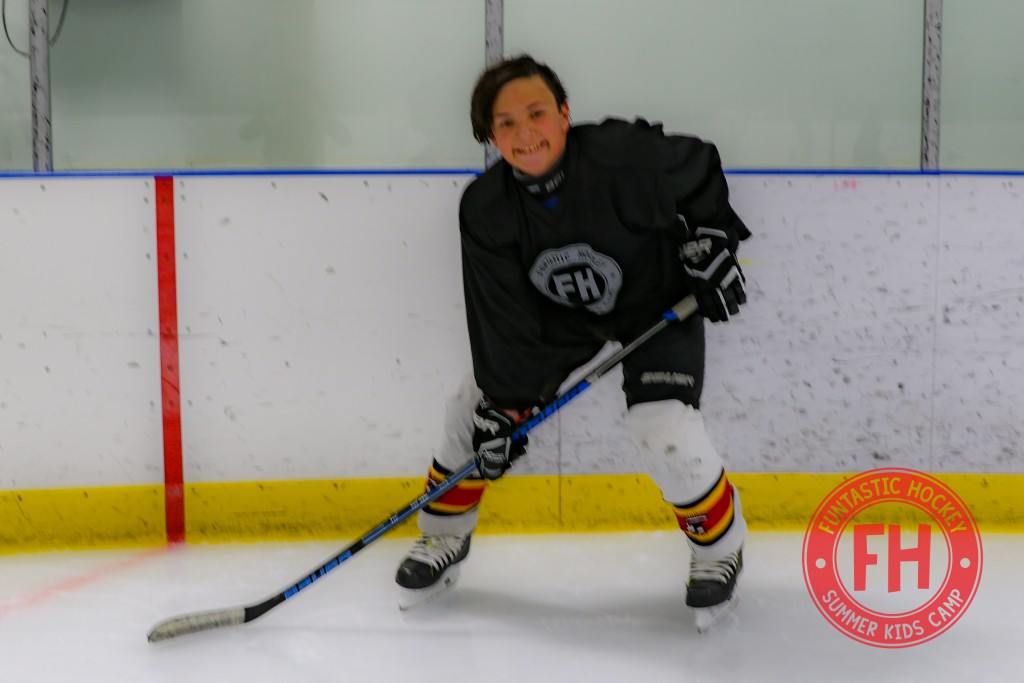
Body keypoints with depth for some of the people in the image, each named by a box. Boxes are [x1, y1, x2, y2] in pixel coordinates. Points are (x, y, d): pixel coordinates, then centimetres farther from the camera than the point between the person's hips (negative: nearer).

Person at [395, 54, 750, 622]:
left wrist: (710, 238, -13)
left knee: (666, 434, -21)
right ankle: (444, 535, 24)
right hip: (560, 314, 4)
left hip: (659, 303, -4)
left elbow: (700, 169, -11)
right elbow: (503, 318, -16)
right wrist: (506, 400, -18)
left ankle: (719, 546, 8)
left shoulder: (625, 155, -31)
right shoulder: (485, 209, -20)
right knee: (477, 408, -1)